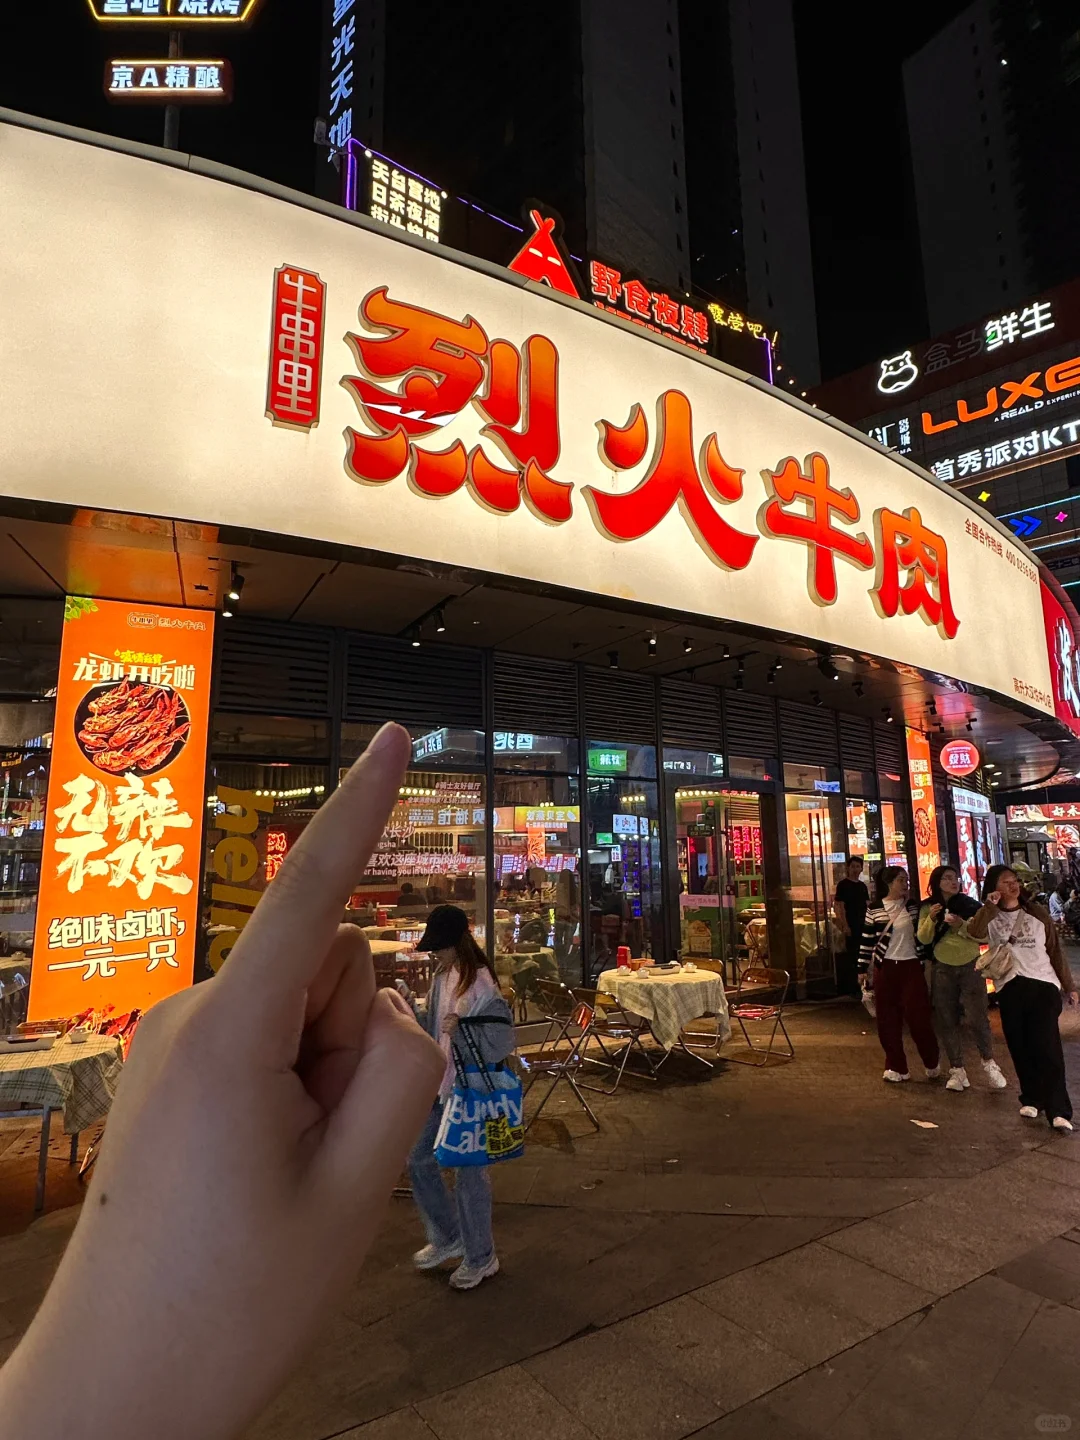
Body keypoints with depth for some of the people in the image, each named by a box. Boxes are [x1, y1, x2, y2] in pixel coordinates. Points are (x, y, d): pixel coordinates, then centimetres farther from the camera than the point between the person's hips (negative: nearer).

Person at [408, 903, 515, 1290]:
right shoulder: (442, 977, 1)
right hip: (441, 1085, 8)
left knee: (469, 1174, 7)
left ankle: (480, 1258, 30)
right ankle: (447, 1237, 39)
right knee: (419, 1160, 18)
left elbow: (502, 1042, -23)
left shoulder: (482, 984, -23)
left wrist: (462, 1027, -34)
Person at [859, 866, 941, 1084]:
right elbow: (867, 941, 0)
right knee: (888, 1019, 5)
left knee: (918, 1016, 0)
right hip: (884, 968, 0)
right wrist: (862, 969, 0)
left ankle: (932, 1063, 22)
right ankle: (896, 1067, 18)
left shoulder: (912, 906, 1)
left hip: (911, 967, 0)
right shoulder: (874, 909, -3)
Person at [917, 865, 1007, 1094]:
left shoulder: (969, 904, -3)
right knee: (946, 1021, 4)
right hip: (943, 969, 2)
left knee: (977, 1017, -5)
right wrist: (931, 919, -19)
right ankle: (957, 1070, 15)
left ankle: (989, 1063, 18)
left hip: (970, 966, -2)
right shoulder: (928, 908, 1)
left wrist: (962, 926, -22)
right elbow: (923, 939, -4)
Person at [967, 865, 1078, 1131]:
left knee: (1047, 1048, -7)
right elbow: (974, 932, -18)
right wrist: (989, 906, -19)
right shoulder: (990, 918, 5)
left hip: (1043, 985, -1)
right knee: (1021, 1048, 5)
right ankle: (1031, 1099, 20)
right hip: (1010, 988, 1)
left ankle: (1058, 1111, -6)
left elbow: (1055, 950, 11)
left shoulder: (1037, 913, 7)